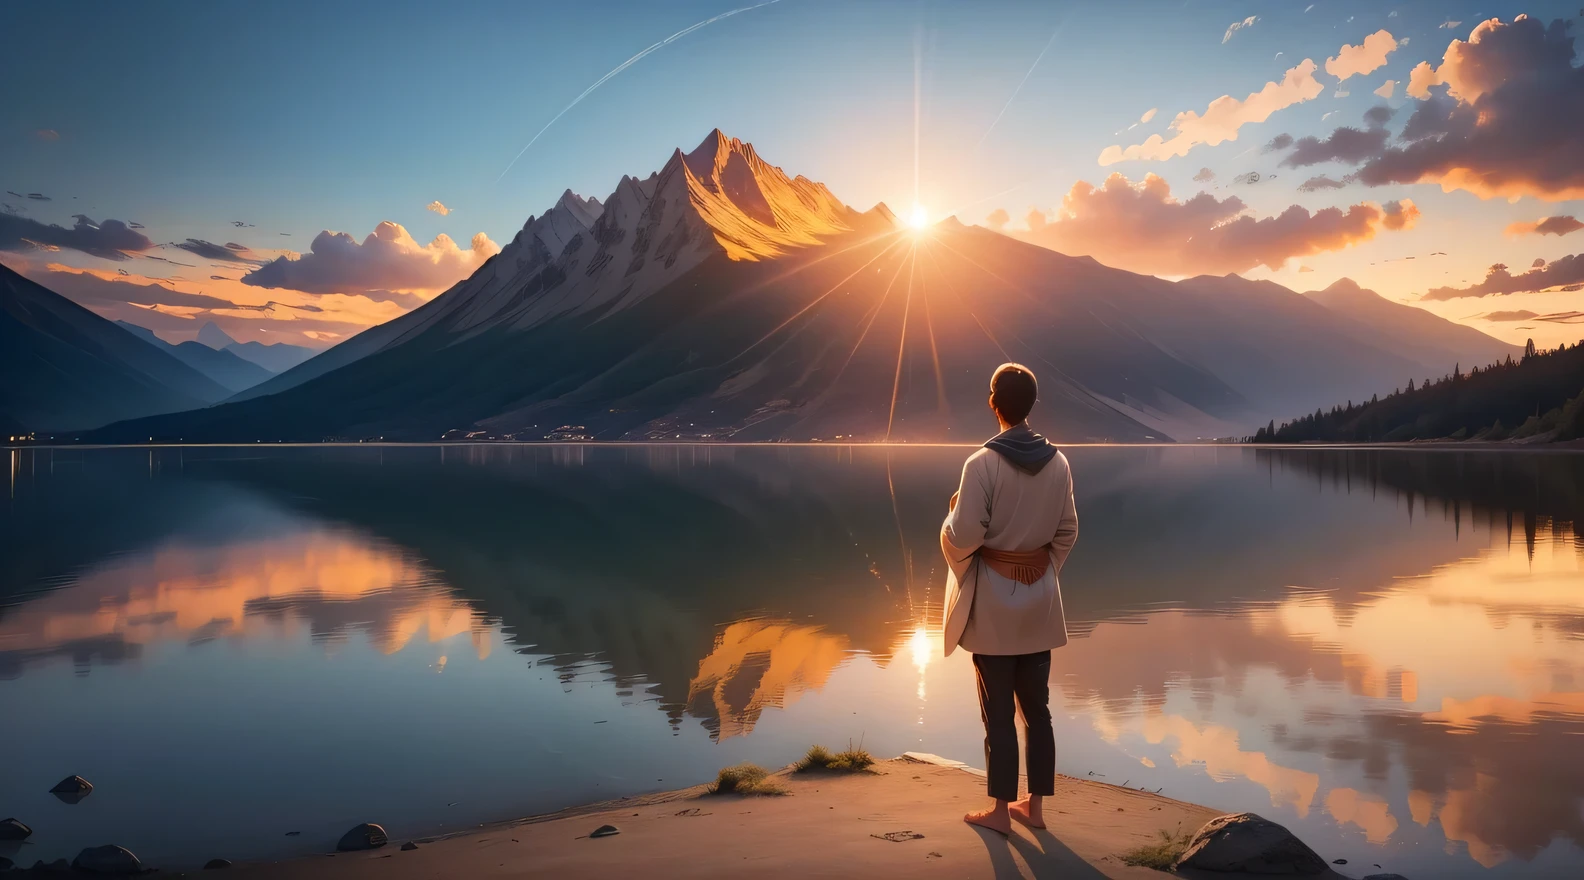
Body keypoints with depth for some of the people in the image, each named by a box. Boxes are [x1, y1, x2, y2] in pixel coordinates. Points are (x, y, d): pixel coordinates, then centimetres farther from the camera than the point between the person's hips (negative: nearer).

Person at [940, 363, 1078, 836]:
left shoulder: (983, 463, -18)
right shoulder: (1058, 462, -2)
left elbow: (964, 537, -17)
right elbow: (1067, 533, 5)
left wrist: (952, 513, 3)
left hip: (994, 600, -4)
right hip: (1040, 599, 5)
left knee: (998, 713, 6)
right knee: (1037, 708, 15)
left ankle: (1000, 810, 16)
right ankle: (1034, 804, 25)